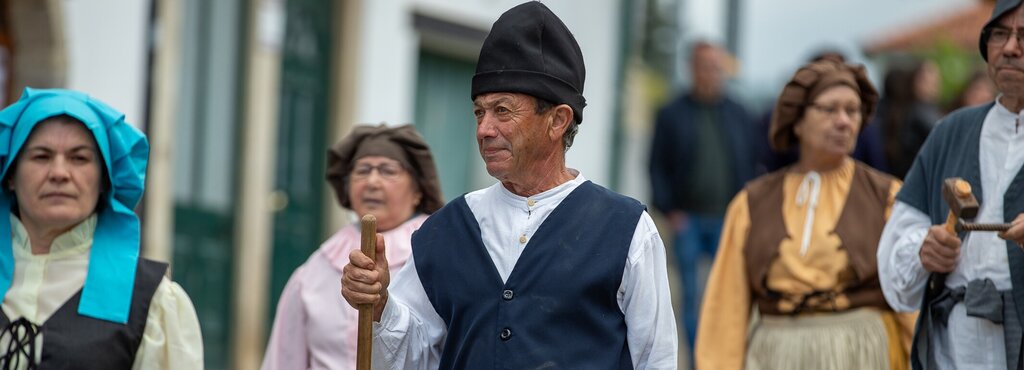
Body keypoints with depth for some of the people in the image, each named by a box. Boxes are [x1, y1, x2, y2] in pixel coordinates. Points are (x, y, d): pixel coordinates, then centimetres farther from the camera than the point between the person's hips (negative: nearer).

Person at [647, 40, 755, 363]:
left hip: (728, 219, 1)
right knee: (691, 294, 0)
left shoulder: (738, 115, 9)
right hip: (687, 220, -1)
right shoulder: (672, 115, 4)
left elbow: (750, 166, 12)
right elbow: (658, 167, 4)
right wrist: (669, 211, -5)